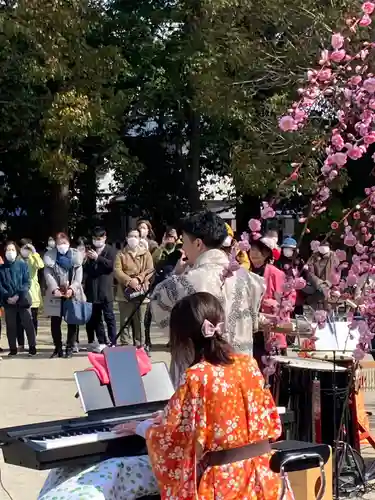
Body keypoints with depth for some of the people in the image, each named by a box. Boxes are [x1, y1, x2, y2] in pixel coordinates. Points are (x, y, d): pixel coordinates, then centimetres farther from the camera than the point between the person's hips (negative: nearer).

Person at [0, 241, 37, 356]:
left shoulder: (22, 265, 2)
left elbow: (27, 282, -3)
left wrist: (18, 295, -14)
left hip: (22, 300, -2)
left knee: (28, 324, -4)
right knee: (10, 326, 6)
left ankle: (32, 347, 4)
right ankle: (13, 349, 14)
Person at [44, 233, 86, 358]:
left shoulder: (76, 255, 3)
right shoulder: (49, 256, 3)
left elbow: (78, 275, -3)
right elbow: (48, 274, -5)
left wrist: (72, 289, -17)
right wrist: (55, 289, -19)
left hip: (73, 294, 0)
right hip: (55, 294, 0)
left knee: (72, 322, 3)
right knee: (55, 322, 2)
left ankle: (70, 348, 11)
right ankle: (58, 349, 13)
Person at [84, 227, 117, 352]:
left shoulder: (111, 250, 4)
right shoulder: (90, 251, 15)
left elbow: (111, 264, -12)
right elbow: (86, 268, 16)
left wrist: (97, 258, -15)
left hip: (105, 289, -4)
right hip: (92, 289, 4)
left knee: (109, 316, -3)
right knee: (95, 317, 6)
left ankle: (113, 343, -2)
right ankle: (101, 342, 11)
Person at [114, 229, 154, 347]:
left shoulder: (146, 254, 9)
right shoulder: (121, 254, 8)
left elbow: (150, 270, -1)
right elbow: (117, 271, -4)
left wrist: (138, 279, -16)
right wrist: (130, 281, -17)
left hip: (140, 293, 0)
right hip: (125, 293, 0)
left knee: (140, 322, 3)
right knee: (125, 321, 0)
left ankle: (139, 346, 8)